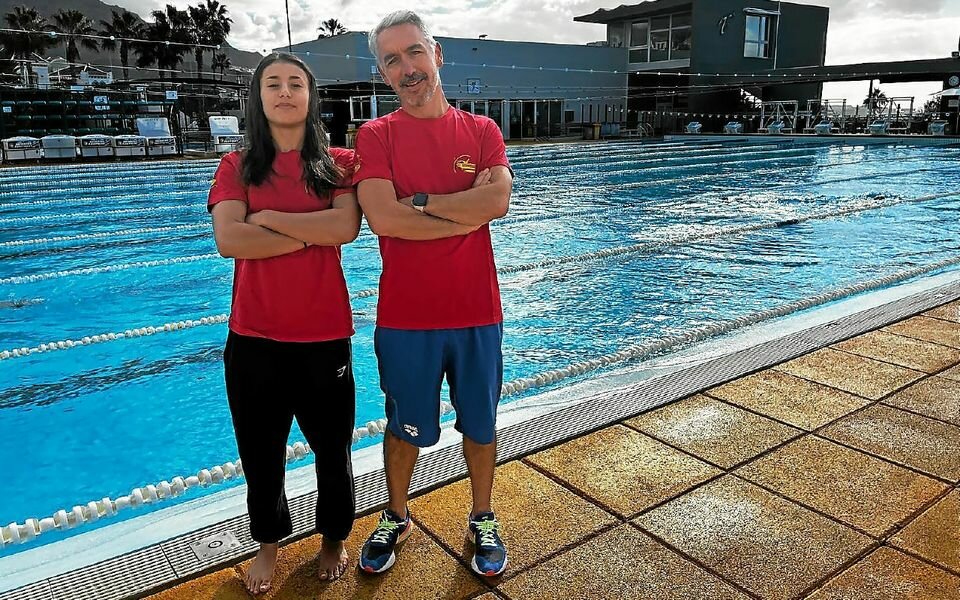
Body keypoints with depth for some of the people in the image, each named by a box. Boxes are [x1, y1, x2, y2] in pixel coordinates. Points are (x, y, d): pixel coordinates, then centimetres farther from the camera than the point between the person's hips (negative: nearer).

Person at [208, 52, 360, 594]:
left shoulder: (338, 163, 2)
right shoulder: (238, 167, 4)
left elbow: (346, 227, -17)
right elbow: (229, 240, -12)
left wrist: (268, 217, -12)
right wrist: (312, 235, -13)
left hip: (324, 335, -1)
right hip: (254, 337, 1)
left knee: (333, 449, 14)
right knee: (261, 453, 16)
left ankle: (334, 538, 40)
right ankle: (269, 543, 41)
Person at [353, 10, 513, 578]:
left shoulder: (481, 131, 1)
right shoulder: (376, 135, -4)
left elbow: (498, 201, -17)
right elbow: (383, 218, -19)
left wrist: (419, 201, -16)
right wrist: (466, 213, -15)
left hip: (476, 312, 2)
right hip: (404, 316, -1)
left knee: (480, 425, 17)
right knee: (406, 428, 16)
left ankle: (483, 521, 39)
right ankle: (395, 519, 41)